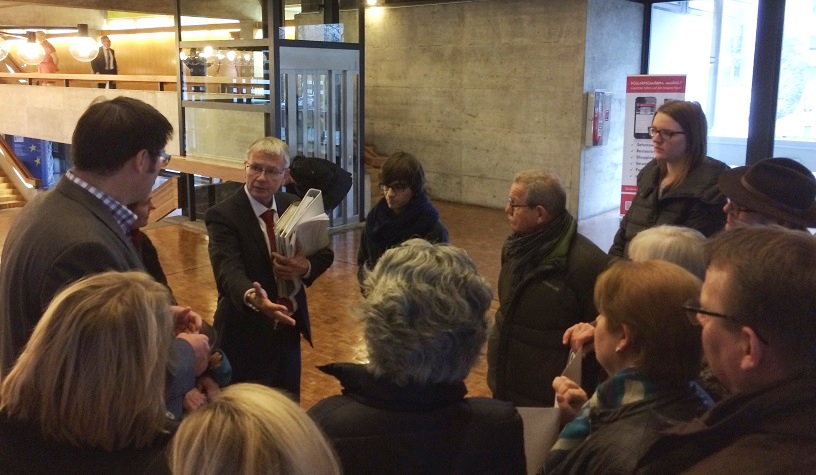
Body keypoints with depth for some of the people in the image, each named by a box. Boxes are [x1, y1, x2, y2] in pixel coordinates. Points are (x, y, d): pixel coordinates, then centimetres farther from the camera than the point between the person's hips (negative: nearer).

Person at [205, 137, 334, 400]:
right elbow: (228, 270, -31)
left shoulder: (293, 205, 2)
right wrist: (252, 296, -53)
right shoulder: (223, 215, -16)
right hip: (247, 334, -5)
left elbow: (325, 253, 3)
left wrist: (305, 267, -22)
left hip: (288, 327, 5)